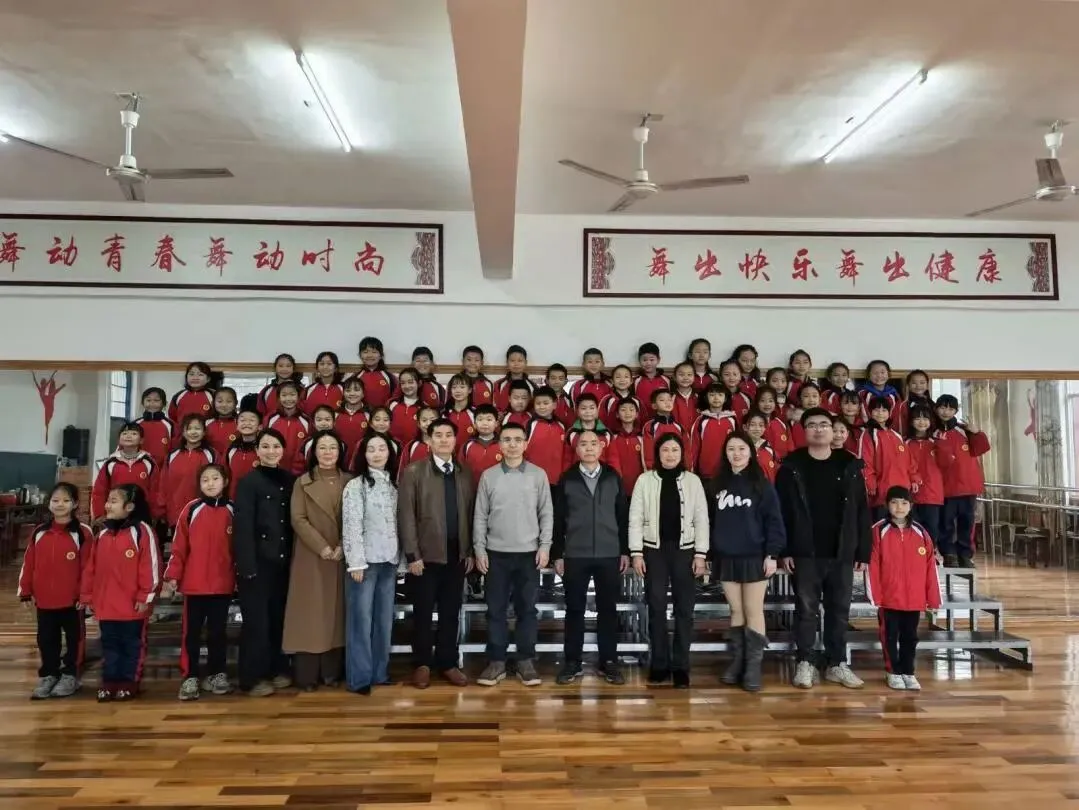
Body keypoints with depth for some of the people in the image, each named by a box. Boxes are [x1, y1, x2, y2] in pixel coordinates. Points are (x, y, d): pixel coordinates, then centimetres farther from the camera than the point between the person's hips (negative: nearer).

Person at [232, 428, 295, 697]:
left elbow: (292, 521, 9)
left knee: (279, 616, 13)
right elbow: (242, 527, -12)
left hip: (283, 559, 5)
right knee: (256, 619, 1)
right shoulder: (248, 482, -6)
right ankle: (253, 677, 12)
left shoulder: (289, 480, 8)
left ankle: (278, 670, 26)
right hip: (258, 561, -5)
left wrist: (293, 556, 1)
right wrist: (247, 565, -17)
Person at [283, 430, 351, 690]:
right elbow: (298, 519, -6)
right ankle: (306, 675, 5)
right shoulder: (303, 482, 2)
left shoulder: (349, 482, 7)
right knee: (309, 613, -1)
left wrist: (343, 546, -12)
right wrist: (321, 547, -15)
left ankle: (332, 672, 14)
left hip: (342, 556, 2)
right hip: (310, 557, -2)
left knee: (336, 612, 6)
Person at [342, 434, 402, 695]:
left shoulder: (392, 485, 10)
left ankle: (380, 672, 21)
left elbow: (397, 524, 10)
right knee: (361, 619, 0)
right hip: (365, 560, -5)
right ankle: (359, 677, 8)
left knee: (384, 619, 11)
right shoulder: (356, 485, -5)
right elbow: (351, 526, -10)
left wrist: (400, 556, 5)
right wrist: (356, 562, -15)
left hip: (389, 560, 5)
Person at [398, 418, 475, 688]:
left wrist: (470, 551, 4)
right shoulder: (414, 472, -3)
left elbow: (471, 514, 8)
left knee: (451, 613, 10)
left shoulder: (466, 474, 8)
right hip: (426, 555, -3)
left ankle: (448, 663, 23)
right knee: (423, 612, 7)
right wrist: (412, 554, -12)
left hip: (457, 555, 3)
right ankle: (422, 664, 21)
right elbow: (405, 515, -7)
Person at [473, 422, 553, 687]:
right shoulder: (489, 476, 3)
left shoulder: (538, 475, 2)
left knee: (526, 609, 6)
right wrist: (479, 549, -2)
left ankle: (526, 662, 16)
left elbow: (546, 513, 2)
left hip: (529, 553, 0)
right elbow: (480, 516, 3)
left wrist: (545, 546, -5)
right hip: (496, 553, 1)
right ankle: (496, 662, 15)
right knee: (496, 610, 5)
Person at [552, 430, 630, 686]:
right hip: (575, 555, -1)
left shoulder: (613, 478, 6)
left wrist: (625, 550, 3)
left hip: (609, 554, 1)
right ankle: (572, 663, 15)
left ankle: (609, 662, 17)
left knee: (608, 609, 6)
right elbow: (558, 519, 3)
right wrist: (557, 554, 0)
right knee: (574, 610, 5)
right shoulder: (566, 479, 3)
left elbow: (623, 516, 7)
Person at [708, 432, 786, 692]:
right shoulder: (717, 484, 8)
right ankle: (737, 661, 17)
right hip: (726, 558, 3)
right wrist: (707, 554, 7)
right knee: (736, 611, 10)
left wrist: (772, 554, -11)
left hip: (754, 556, -3)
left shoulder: (762, 484, -2)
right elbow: (711, 520, 9)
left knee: (753, 611, 1)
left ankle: (753, 666, 5)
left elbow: (773, 520, -4)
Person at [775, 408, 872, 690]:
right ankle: (804, 664, 14)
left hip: (842, 553, 2)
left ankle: (836, 664, 22)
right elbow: (781, 511, -4)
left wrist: (863, 551, 1)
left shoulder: (850, 466, 5)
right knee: (806, 609, 4)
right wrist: (784, 551, -10)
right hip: (805, 553, -2)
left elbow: (862, 511, 5)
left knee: (839, 610, 10)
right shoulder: (791, 467, -1)